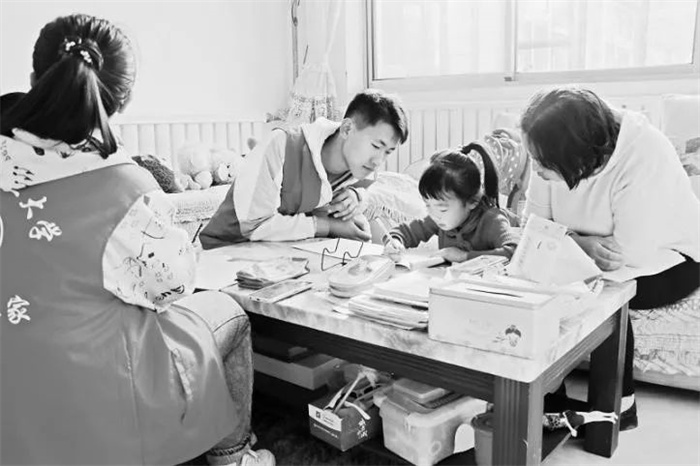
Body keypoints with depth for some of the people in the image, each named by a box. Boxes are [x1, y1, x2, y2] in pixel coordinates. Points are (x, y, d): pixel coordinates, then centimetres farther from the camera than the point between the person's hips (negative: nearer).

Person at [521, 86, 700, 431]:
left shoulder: (645, 160, -33)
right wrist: (581, 243, -29)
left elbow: (632, 255, -34)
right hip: (593, 260, 5)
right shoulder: (555, 153, -17)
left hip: (669, 259, -5)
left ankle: (620, 404, -7)